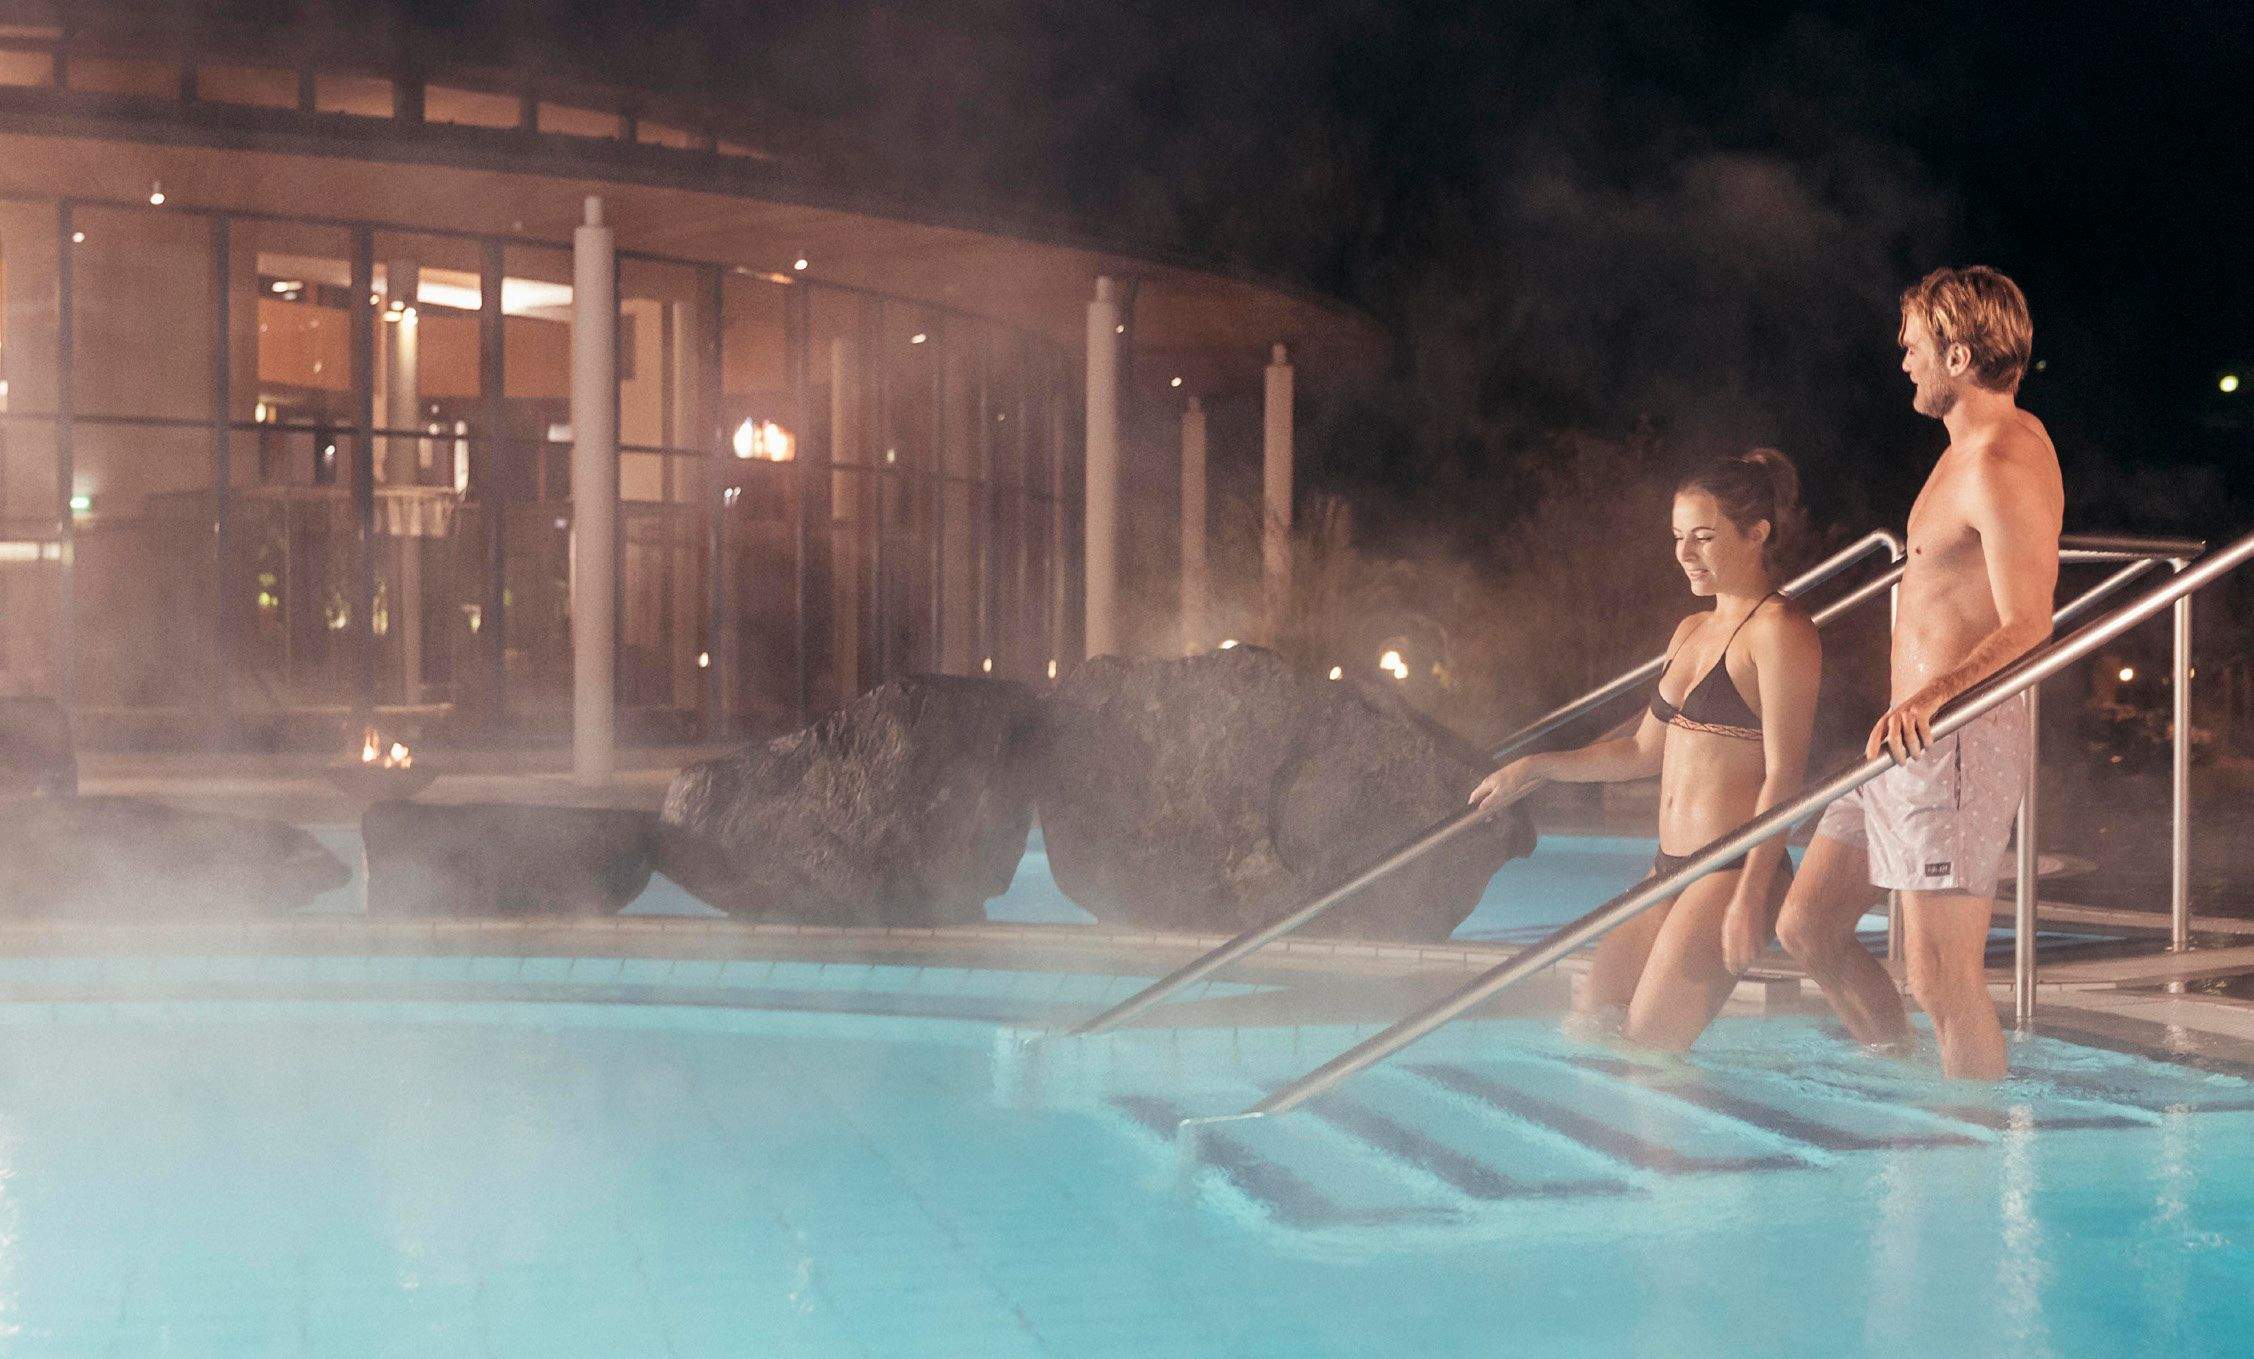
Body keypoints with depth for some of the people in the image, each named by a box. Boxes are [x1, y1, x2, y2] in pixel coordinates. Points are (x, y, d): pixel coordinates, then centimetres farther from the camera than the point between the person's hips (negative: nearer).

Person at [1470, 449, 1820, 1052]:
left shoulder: (1779, 630, -10)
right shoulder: (1691, 631, 16)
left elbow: (1783, 777, -16)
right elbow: (1645, 752, 24)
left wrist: (1750, 899, -22)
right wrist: (1535, 769, 21)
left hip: (1733, 870, -9)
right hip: (1670, 868, 9)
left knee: (1647, 1051, -11)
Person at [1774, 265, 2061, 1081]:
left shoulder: (2000, 464, -17)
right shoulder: (1977, 445, 15)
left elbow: (2028, 628, -25)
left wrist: (1930, 697, -41)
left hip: (1956, 740, -11)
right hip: (1910, 738, 11)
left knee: (1942, 982, -9)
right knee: (1807, 929, 15)